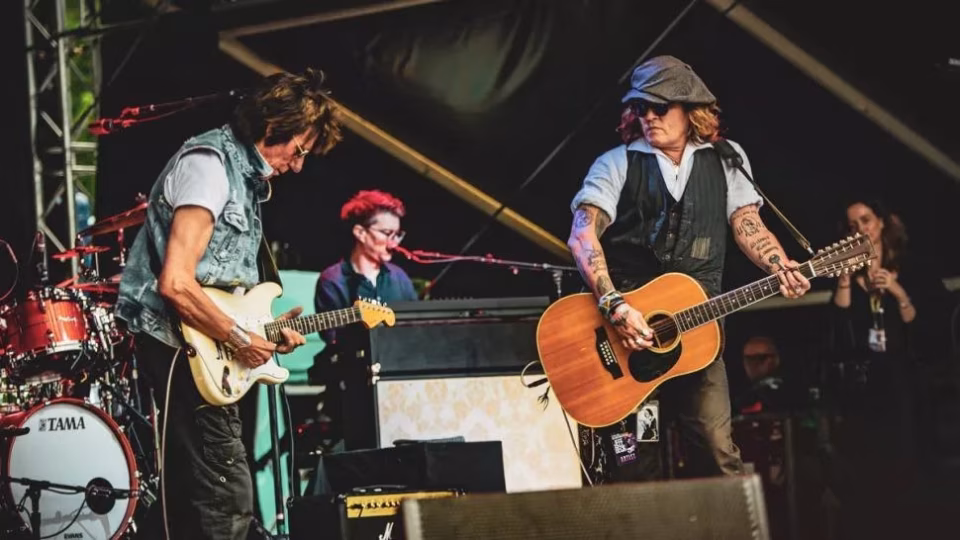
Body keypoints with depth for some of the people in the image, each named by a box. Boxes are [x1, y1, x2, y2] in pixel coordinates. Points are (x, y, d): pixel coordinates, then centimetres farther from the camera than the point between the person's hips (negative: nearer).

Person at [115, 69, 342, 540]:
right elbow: (175, 283, -24)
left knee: (193, 494, 14)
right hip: (185, 347, -11)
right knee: (229, 500, -14)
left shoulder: (243, 173, 17)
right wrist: (240, 339, -16)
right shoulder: (209, 164, -14)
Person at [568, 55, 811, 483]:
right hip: (626, 329, -1)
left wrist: (779, 266, -16)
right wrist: (615, 306, -22)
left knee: (720, 453, -6)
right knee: (635, 465, -2)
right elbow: (583, 236, -8)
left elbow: (747, 224, 6)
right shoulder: (617, 164, 4)